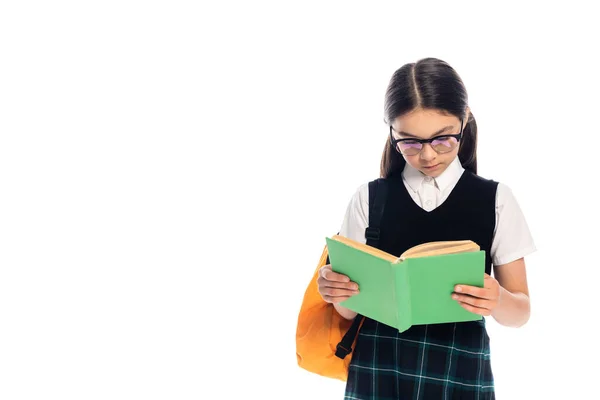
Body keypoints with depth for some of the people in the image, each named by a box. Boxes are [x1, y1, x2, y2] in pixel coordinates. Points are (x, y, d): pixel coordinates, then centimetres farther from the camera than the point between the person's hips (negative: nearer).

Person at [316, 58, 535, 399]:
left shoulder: (495, 200, -1)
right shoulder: (369, 198, 1)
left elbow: (520, 312, 2)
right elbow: (351, 309, 3)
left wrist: (496, 299, -21)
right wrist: (336, 291, -20)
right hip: (376, 370, 1)